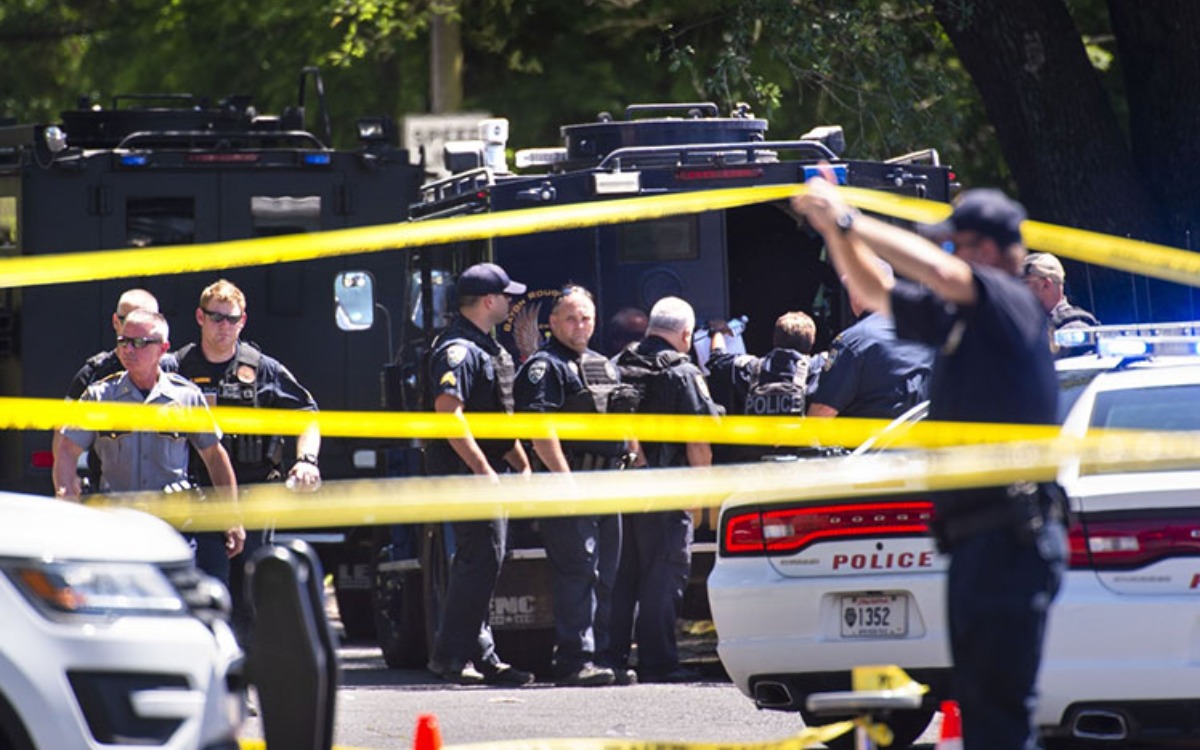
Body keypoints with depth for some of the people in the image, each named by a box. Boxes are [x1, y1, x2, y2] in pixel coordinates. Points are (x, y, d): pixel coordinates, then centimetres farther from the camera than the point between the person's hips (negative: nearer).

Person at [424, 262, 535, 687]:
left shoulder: (486, 347, 19)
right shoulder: (458, 349, -15)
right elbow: (448, 412, -25)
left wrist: (521, 465, 24)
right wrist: (482, 469, -25)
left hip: (488, 469, 11)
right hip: (466, 471, -11)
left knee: (482, 561, 11)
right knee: (480, 558, -12)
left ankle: (481, 656, 15)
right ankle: (450, 654, -10)